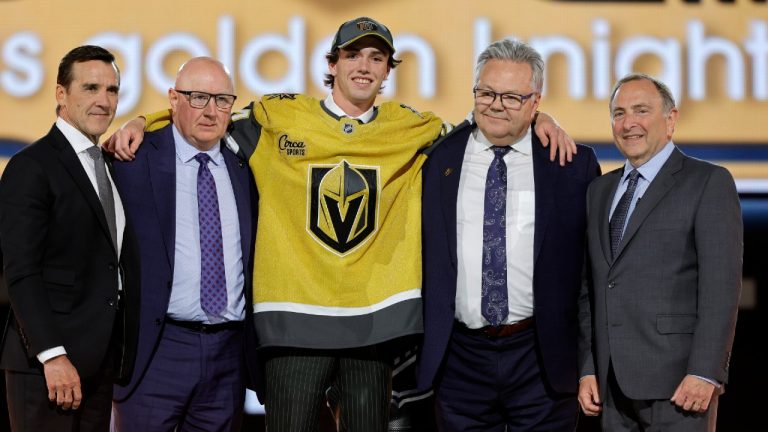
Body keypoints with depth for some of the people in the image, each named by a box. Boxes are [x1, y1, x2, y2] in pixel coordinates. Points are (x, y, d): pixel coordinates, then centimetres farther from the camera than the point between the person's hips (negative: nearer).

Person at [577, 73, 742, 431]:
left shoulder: (708, 183, -1)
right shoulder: (600, 191, 18)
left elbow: (721, 286, -9)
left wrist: (705, 373, -16)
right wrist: (588, 369, 10)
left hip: (678, 382, -6)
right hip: (613, 385, 6)